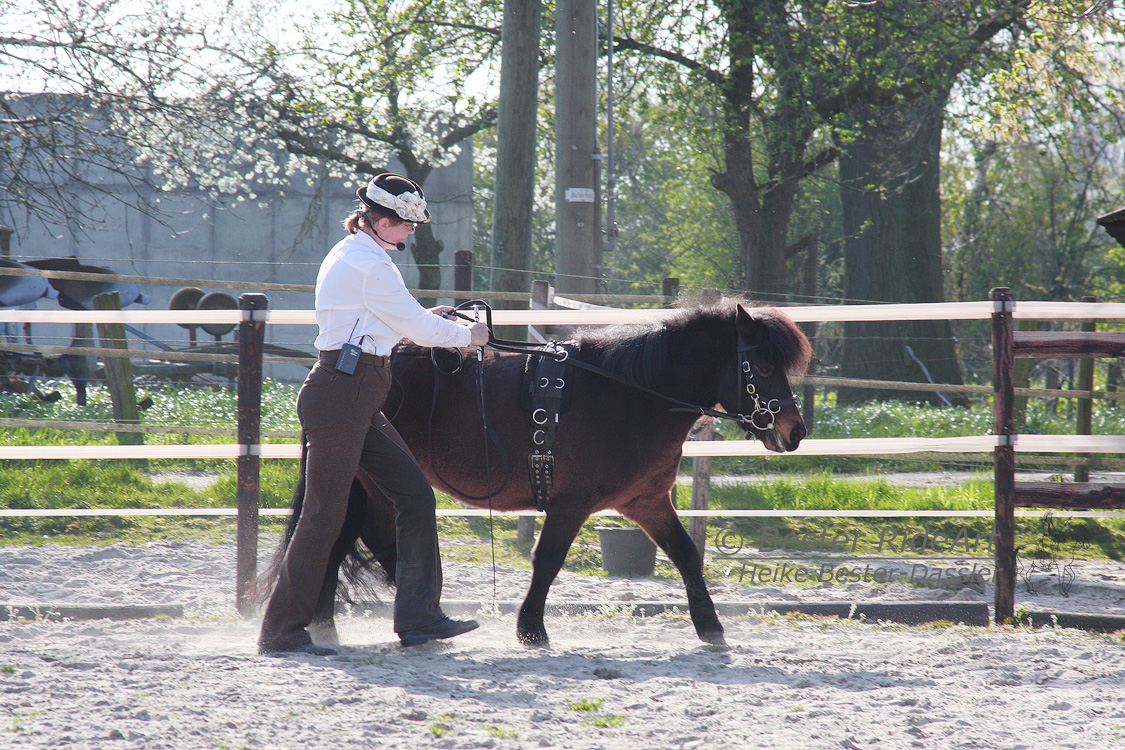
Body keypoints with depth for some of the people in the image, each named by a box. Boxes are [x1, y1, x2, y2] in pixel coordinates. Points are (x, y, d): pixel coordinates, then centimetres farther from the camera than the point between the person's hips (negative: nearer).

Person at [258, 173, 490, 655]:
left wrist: (426, 322, 20)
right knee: (325, 512, -7)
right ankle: (281, 630, -2)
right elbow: (415, 325, -8)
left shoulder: (348, 256, 18)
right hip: (341, 395, -11)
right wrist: (466, 336, 9)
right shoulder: (370, 266, -14)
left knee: (416, 496, 7)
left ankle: (418, 618, 7)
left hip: (358, 402, 11)